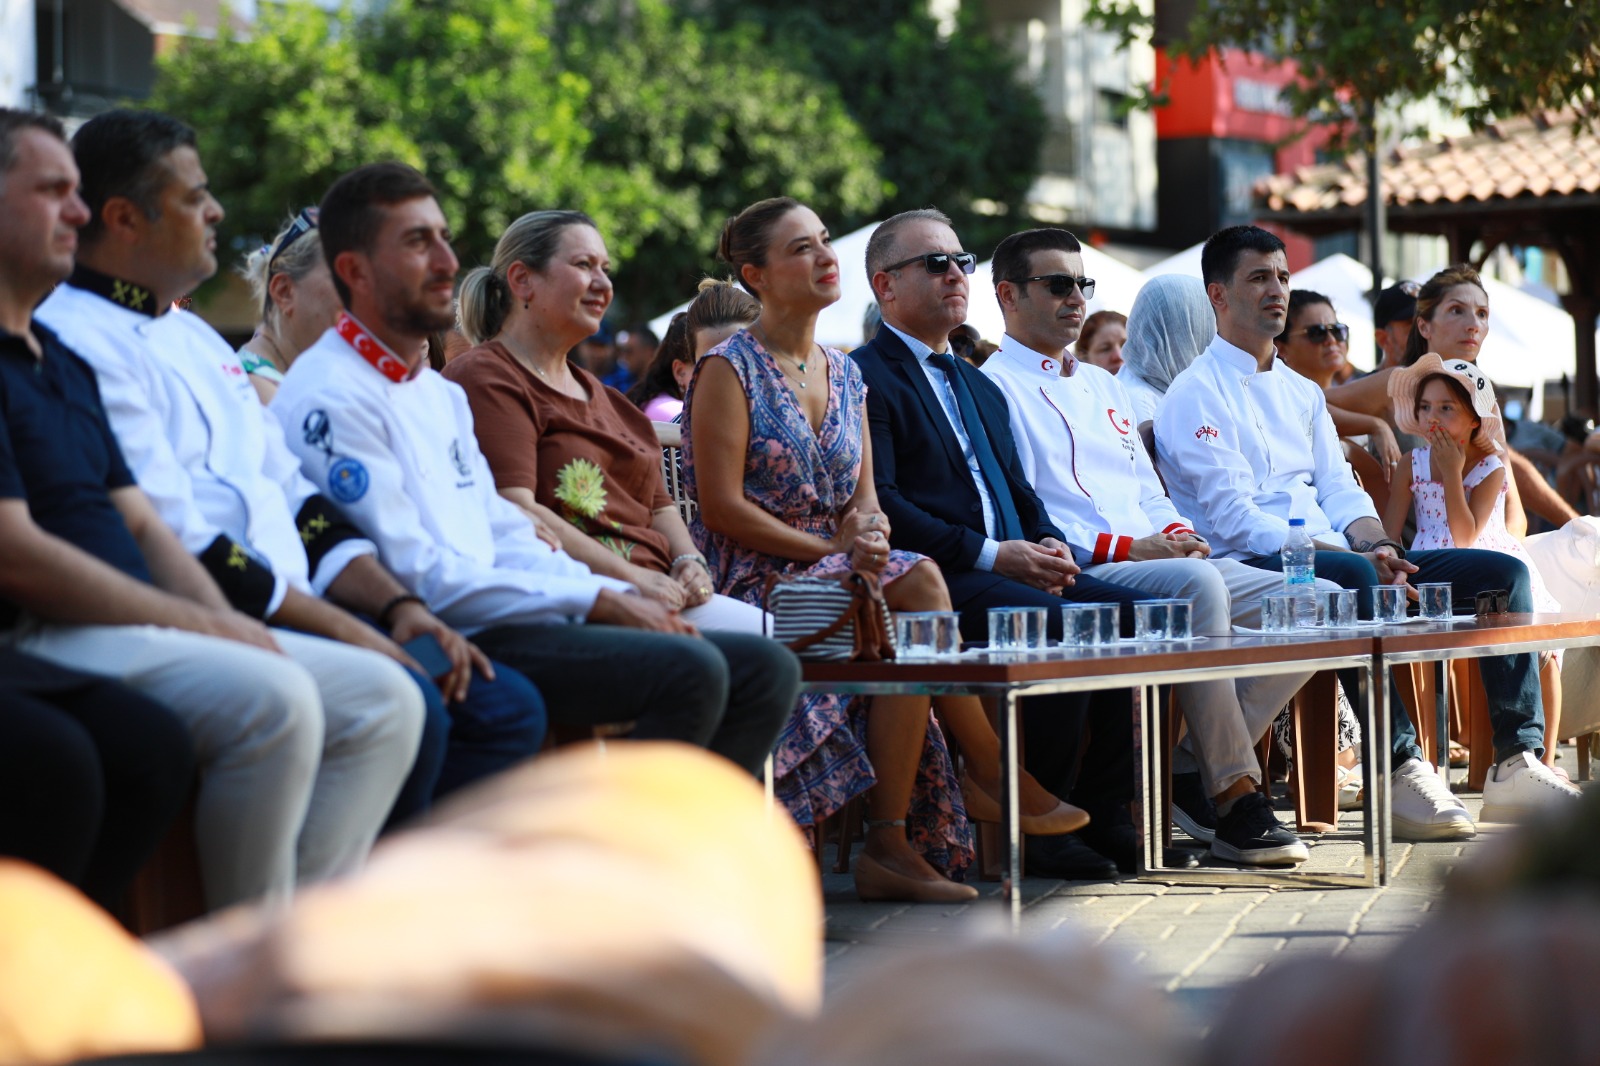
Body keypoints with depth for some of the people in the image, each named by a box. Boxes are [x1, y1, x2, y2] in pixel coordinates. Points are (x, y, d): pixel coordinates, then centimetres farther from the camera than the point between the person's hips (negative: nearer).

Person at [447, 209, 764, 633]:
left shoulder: (600, 395, 30)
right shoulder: (482, 379, 0)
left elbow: (660, 506, 27)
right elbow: (514, 513, -13)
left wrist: (689, 562, 4)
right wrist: (629, 577, -17)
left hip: (656, 593, 9)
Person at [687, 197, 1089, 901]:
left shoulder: (844, 375, 17)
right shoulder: (729, 369, -4)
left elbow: (864, 498, 15)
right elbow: (721, 508, -12)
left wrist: (867, 532, -10)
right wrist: (829, 549, -16)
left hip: (840, 574, 6)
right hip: (757, 580, -6)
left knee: (912, 634, -27)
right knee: (918, 583, -28)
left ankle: (892, 848, -27)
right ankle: (993, 772, -15)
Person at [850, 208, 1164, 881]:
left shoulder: (981, 389, 28)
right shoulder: (865, 379, -2)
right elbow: (879, 503, -12)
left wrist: (1048, 544, 2)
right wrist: (991, 554, -17)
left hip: (1013, 568, 8)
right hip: (937, 579, -8)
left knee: (1136, 613, -14)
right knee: (1060, 623, -31)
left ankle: (1104, 814, -10)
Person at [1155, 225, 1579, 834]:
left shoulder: (1301, 393, 26)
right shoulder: (1197, 393, -1)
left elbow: (1339, 488, 17)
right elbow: (1232, 518, -12)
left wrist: (1377, 546, -7)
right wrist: (1351, 554, -20)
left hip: (1332, 557, 8)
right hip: (1252, 569, -8)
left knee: (1502, 572, -4)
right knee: (1351, 577, -41)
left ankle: (1517, 764, -12)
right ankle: (1398, 773, -40)